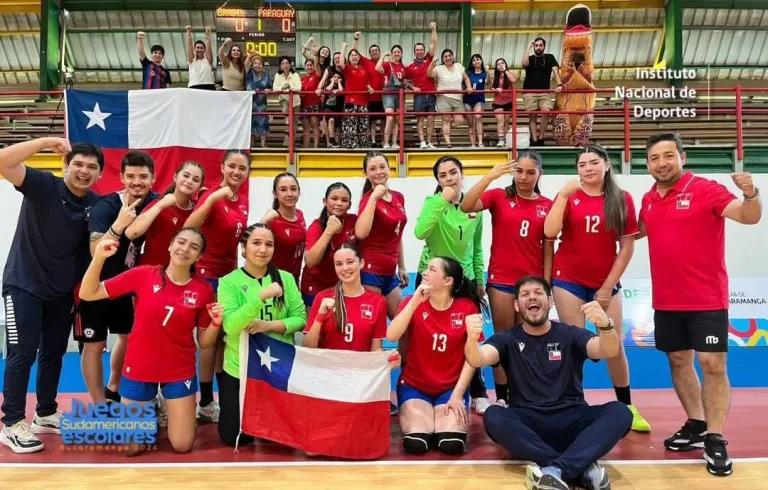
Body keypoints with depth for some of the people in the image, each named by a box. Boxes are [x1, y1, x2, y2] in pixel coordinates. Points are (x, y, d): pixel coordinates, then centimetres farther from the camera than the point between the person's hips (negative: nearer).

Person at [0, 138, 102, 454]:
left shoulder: (96, 204, -2)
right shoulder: (43, 185, -14)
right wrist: (46, 142, -32)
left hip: (62, 290, 5)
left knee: (53, 353, 14)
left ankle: (46, 415, 30)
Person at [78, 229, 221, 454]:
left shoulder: (203, 290, -8)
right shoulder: (142, 275, -11)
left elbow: (204, 342, -1)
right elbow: (87, 294, -9)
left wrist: (215, 324, -21)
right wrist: (99, 257, -23)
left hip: (180, 372, 0)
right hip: (138, 369, 0)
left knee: (182, 445, 4)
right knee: (131, 447, 8)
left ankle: (170, 413, 35)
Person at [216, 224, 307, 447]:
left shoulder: (285, 278, -2)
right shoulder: (229, 282, -9)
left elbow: (300, 318, -4)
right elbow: (231, 325, -21)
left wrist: (270, 325, -20)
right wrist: (262, 296, -33)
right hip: (239, 369, -1)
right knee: (233, 436, 5)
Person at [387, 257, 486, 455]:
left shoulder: (467, 307, -7)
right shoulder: (413, 302, -4)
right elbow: (391, 336, -21)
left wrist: (457, 395, -11)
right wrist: (415, 300, -25)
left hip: (451, 388, 0)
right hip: (414, 385, 0)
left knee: (451, 444, -23)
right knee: (415, 443, -22)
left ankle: (446, 423, 11)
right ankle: (420, 420, 11)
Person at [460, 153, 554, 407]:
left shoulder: (547, 206, 2)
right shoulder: (499, 197, -2)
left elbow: (548, 249, 4)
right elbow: (466, 207, -19)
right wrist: (490, 176, -26)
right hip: (501, 280, -1)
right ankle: (502, 398, 14)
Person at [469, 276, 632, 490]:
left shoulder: (570, 335, 8)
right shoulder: (508, 340, 8)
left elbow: (609, 351, -10)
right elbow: (478, 359, -12)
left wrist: (606, 325, -34)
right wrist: (472, 339, -37)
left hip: (571, 421, 1)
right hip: (527, 424, 0)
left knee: (619, 412, -25)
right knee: (493, 417, -31)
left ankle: (556, 470, -42)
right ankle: (582, 468, -36)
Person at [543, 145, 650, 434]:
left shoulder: (622, 199, -1)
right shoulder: (568, 196, -1)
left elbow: (627, 247, 0)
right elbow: (550, 232, -16)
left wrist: (608, 285, -4)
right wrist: (563, 194, -19)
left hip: (606, 284, 1)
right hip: (569, 281, -1)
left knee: (615, 346, 4)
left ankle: (627, 408, 20)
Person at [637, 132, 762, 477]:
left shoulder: (705, 189, -11)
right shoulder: (648, 199, 6)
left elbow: (749, 216, -21)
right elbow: (639, 231, 24)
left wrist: (750, 194, -42)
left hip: (706, 298, -6)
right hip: (666, 300, 6)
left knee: (713, 364, -5)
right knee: (678, 360, 13)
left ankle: (715, 439, 6)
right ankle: (696, 426, 28)